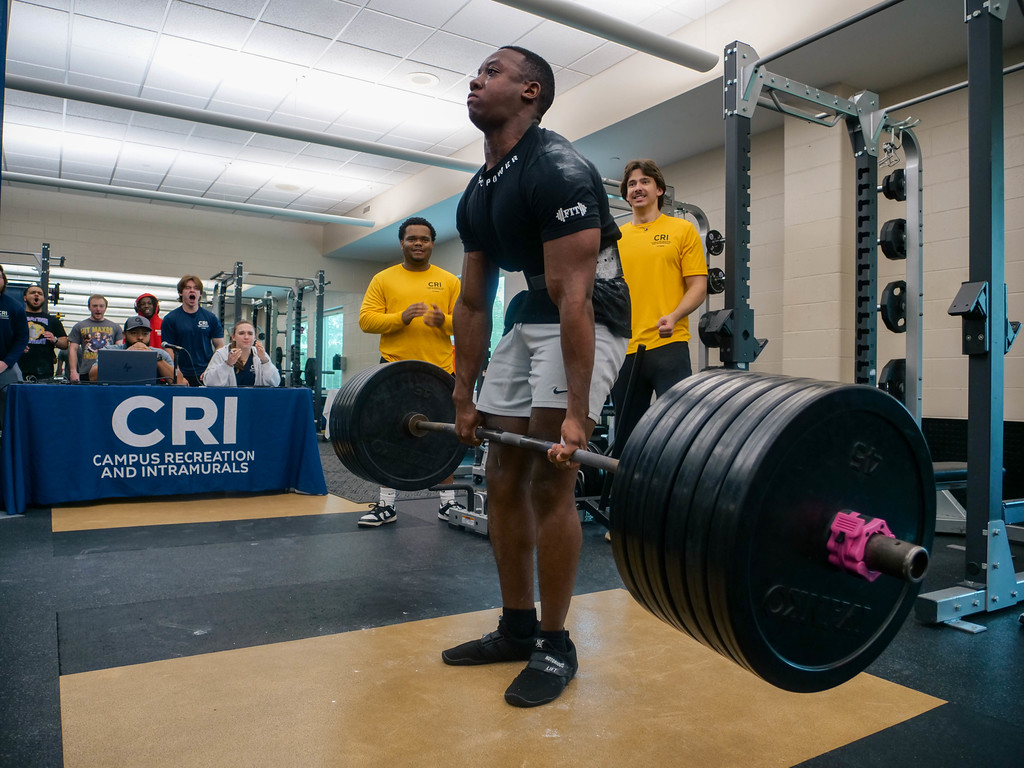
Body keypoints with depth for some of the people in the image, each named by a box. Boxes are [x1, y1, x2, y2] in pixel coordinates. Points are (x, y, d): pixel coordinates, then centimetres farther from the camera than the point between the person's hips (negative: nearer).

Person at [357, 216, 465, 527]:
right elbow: (366, 320, -1)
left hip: (439, 369, 1)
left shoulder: (449, 280, 9)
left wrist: (444, 320, -16)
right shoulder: (383, 279, 7)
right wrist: (401, 318, -16)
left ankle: (448, 502, 19)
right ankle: (386, 505, 14)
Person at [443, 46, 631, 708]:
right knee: (504, 478, 6)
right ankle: (516, 628, 20)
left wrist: (575, 412, -29)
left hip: (588, 321, -9)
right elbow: (473, 302, 10)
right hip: (529, 319, 9)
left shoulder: (557, 171, -19)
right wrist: (464, 397, 10)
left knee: (549, 481, -12)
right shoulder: (477, 195, 9)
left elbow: (573, 297, -27)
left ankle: (554, 647, 5)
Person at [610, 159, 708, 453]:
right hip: (623, 349, 4)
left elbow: (698, 285, -1)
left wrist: (674, 316, -19)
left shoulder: (682, 229, 6)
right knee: (625, 435, 9)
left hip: (668, 345, -3)